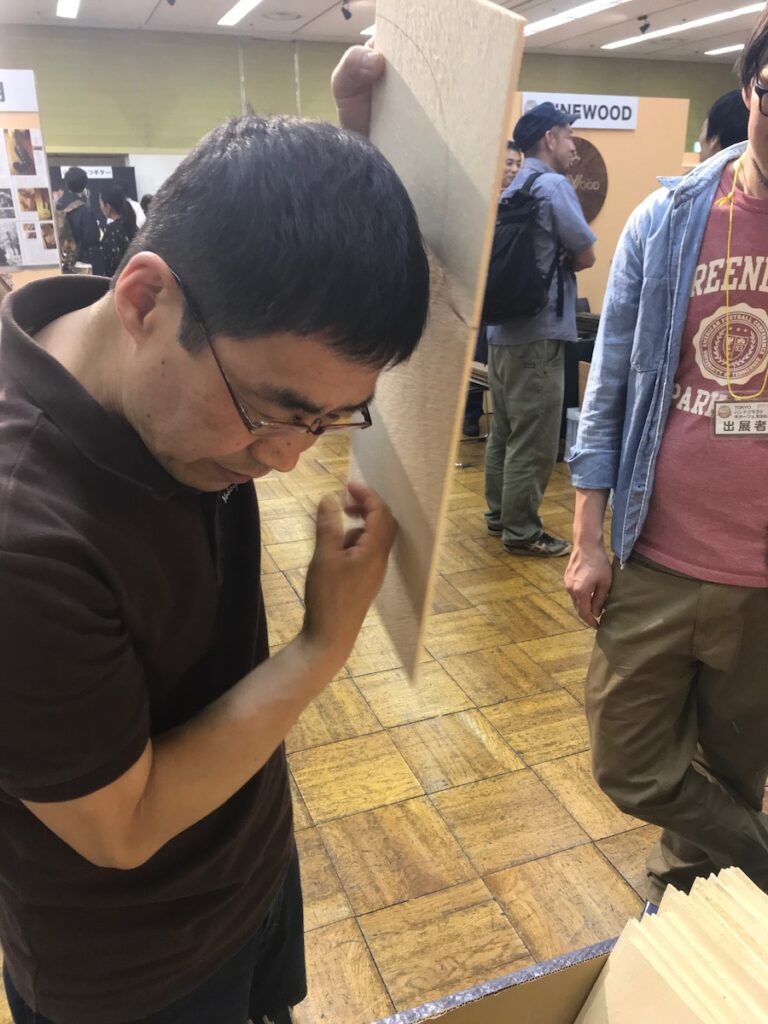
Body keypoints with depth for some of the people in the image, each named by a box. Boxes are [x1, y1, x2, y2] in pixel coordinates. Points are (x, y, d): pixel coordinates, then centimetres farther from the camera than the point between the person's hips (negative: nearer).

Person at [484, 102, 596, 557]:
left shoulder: (513, 190, 17)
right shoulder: (554, 186, -11)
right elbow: (586, 255, -9)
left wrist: (552, 263, 5)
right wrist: (561, 263, 8)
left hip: (504, 329, 10)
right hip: (537, 334, -10)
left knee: (506, 432, 15)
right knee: (535, 443, -3)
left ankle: (500, 515, 25)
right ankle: (522, 532, 5)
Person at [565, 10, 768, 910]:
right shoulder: (667, 219, 0)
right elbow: (610, 381, 3)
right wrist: (587, 539, -2)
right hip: (657, 561, 1)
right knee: (628, 766, 10)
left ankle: (680, 903, 43)